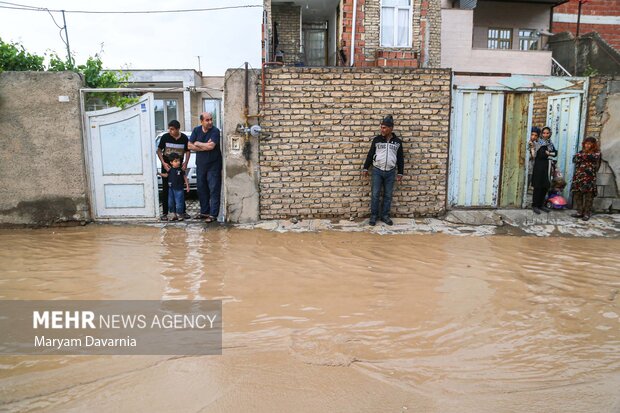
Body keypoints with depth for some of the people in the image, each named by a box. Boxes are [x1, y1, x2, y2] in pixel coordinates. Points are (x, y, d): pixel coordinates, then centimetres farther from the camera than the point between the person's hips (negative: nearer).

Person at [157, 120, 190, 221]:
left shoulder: (184, 138, -3)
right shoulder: (165, 137, -7)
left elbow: (187, 151, 6)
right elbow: (159, 150, -1)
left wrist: (185, 163, -8)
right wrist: (163, 162, -13)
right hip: (166, 166, -1)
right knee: (165, 190, 2)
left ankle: (183, 211, 17)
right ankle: (165, 213, 8)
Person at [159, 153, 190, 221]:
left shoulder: (181, 169, -7)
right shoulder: (170, 170, 1)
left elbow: (185, 177, 1)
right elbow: (166, 175, 14)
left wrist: (187, 185, 1)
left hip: (179, 189, -4)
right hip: (171, 188, 4)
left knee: (179, 202, -3)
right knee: (171, 202, 9)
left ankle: (180, 214, 10)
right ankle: (174, 215, 21)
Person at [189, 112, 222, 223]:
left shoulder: (215, 131, -11)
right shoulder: (196, 130, 5)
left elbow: (211, 146, -24)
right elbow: (190, 146, -1)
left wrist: (197, 144, -8)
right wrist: (205, 147, -12)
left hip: (213, 165, -6)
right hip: (200, 164, 6)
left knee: (214, 190, -5)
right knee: (201, 189, 12)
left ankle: (213, 214, -3)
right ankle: (204, 212, 24)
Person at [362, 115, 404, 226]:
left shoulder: (397, 141, 2)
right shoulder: (377, 139, -1)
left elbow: (400, 158, 7)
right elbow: (370, 154, 5)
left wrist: (400, 173, 6)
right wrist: (366, 168, 4)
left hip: (390, 172, 1)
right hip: (377, 171, -1)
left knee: (388, 195, 7)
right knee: (375, 194, 1)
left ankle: (385, 215, 19)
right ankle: (373, 216, 12)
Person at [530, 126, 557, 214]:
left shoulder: (550, 143, 14)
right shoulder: (539, 143, -7)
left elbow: (555, 153, 4)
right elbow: (541, 155, -18)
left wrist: (547, 153, -10)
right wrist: (549, 153, -4)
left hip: (547, 167, 7)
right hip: (539, 167, -7)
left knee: (546, 186, 8)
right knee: (538, 186, -4)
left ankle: (540, 204, 18)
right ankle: (534, 205, 2)